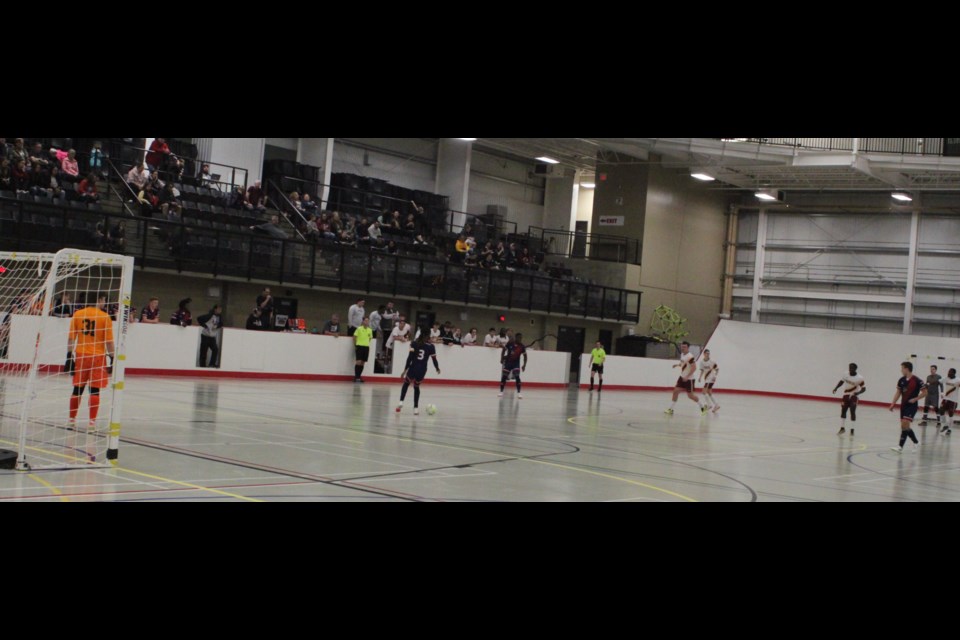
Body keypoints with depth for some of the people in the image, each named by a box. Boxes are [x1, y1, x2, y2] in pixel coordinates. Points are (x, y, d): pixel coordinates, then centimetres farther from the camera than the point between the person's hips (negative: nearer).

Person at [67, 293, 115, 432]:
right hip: (98, 357, -3)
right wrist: (112, 359, 0)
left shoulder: (77, 315, 3)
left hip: (80, 356, 3)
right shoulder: (105, 318, -6)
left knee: (78, 389, 12)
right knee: (94, 391, -1)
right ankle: (92, 423, -3)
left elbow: (71, 338, 3)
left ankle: (72, 420, 20)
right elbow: (109, 342, -6)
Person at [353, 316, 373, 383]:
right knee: (358, 362, -10)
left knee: (363, 363, 7)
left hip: (366, 347, 5)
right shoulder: (359, 328, -4)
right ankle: (356, 377, -6)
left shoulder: (370, 330, 8)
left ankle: (359, 376, 14)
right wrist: (355, 345, 0)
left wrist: (367, 344, 13)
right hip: (359, 346, -5)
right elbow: (354, 337, 0)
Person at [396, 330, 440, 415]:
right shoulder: (431, 347, -1)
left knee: (406, 384, 24)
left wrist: (405, 370, -5)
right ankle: (416, 408, 15)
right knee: (416, 387, 23)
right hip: (422, 370, 1)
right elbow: (434, 359, 3)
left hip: (412, 368, -1)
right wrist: (437, 369, 22)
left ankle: (401, 402, 5)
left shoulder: (414, 344, -4)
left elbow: (410, 357, -8)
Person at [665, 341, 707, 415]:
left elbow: (694, 368, -24)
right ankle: (671, 409, 3)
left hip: (689, 379, -8)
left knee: (690, 395, 0)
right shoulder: (682, 354, 6)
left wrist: (687, 377, -27)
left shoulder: (690, 357, -21)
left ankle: (703, 407, 19)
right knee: (676, 391, -1)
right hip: (682, 377, 8)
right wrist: (678, 364, 5)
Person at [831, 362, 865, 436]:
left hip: (853, 396, -5)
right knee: (843, 411, 8)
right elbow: (841, 381, 10)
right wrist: (836, 388, -3)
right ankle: (842, 428, 23)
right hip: (846, 395, 5)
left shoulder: (859, 378, -18)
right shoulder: (846, 375, -5)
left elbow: (863, 388, -15)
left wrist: (857, 393, -32)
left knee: (852, 412, -7)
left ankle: (852, 430, 2)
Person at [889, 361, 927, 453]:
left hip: (912, 406, -7)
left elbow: (924, 393, -5)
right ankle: (916, 442, 27)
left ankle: (901, 447, -16)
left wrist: (915, 399, -15)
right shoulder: (901, 380, 6)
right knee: (904, 426, 9)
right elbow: (898, 393, 12)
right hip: (904, 405, 7)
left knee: (904, 425, -16)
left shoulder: (917, 381, -11)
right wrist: (893, 404, 5)